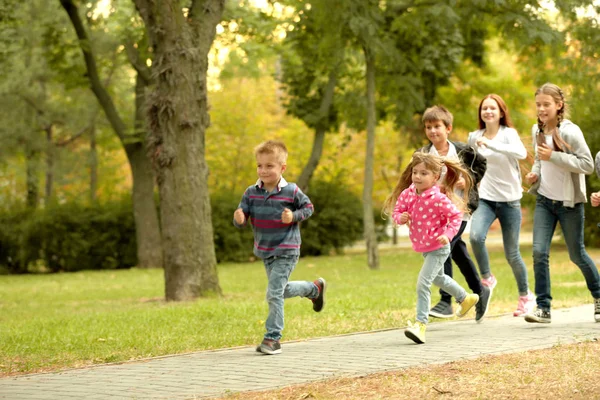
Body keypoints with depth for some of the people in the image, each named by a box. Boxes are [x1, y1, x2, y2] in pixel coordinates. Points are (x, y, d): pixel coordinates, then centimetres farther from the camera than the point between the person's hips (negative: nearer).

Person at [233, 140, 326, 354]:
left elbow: (308, 207, 0)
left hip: (286, 251, -6)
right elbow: (241, 219, -7)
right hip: (265, 251, 6)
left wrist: (293, 216, -19)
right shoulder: (251, 193, -6)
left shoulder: (291, 191, -14)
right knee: (283, 290, 22)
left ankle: (272, 338, -2)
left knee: (274, 293, -12)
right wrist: (239, 218, -31)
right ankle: (315, 288, 50)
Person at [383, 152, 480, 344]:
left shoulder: (438, 199, -24)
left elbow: (456, 216, -16)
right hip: (424, 247, 9)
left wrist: (448, 234, -27)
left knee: (423, 283, -18)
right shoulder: (407, 194, -7)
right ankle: (466, 299, 54)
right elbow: (396, 210, 3)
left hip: (438, 248, -9)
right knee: (438, 278, 29)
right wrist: (400, 217, -20)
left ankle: (420, 324, -15)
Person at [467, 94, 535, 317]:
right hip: (485, 199, 3)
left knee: (512, 254, 3)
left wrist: (491, 145, -37)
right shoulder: (474, 137, 4)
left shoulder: (508, 133, -9)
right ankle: (487, 278, -3)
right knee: (475, 236, -27)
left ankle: (525, 296, 27)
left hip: (509, 200, -3)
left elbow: (521, 153, -30)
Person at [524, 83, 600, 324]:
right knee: (539, 252, -10)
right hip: (545, 200, 5)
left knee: (577, 254, 7)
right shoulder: (537, 130, 4)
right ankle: (543, 308, -7)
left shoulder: (570, 132, -16)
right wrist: (535, 173, 0)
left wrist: (553, 156, -26)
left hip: (569, 202, -5)